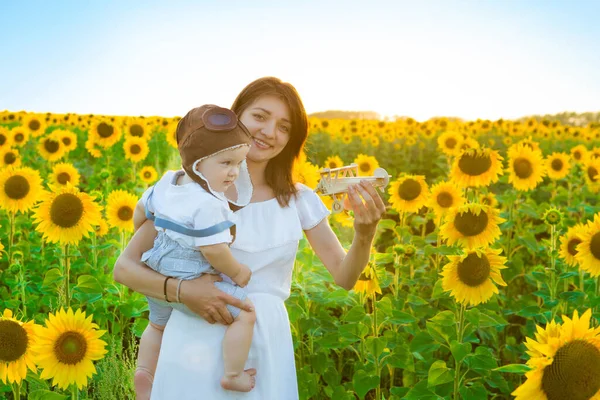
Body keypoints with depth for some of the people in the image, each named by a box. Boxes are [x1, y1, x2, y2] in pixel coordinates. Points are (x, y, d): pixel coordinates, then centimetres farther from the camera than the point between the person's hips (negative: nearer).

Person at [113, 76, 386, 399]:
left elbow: (344, 277, 0)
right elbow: (124, 268, -4)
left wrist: (364, 233, -19)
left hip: (266, 348, 2)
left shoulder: (298, 199, 4)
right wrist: (181, 290, -22)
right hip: (197, 346, -2)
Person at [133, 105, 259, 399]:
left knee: (158, 324, 35)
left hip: (156, 278, 9)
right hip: (189, 284, -9)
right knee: (245, 312, -7)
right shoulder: (208, 205, -28)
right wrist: (236, 272, -11)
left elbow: (142, 209, 15)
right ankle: (233, 375, -3)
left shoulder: (166, 183, -1)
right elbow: (214, 251, -28)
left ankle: (144, 370, 28)